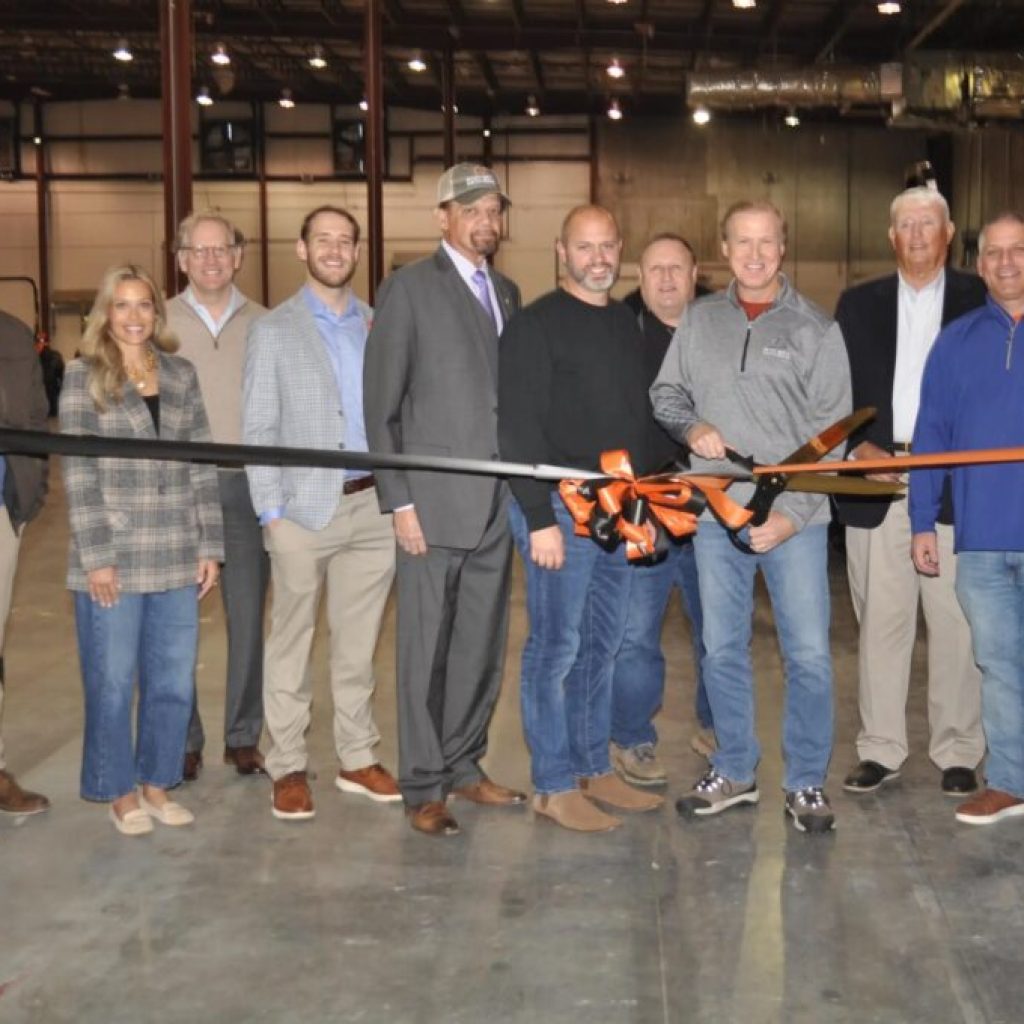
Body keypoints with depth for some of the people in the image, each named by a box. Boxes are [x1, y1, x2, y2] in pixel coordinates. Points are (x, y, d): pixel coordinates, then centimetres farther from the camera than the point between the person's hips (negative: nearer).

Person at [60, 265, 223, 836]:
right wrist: (96, 557, -11)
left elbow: (202, 466, 9)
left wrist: (210, 547, 3)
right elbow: (79, 474, -5)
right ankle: (120, 792, 21)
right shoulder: (84, 378, 0)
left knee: (175, 680, 7)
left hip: (177, 560, 3)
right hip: (114, 559, -3)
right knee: (113, 681, 6)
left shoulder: (182, 375, 10)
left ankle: (157, 783, 24)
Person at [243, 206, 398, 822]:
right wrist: (271, 512, -8)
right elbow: (259, 430, -1)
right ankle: (289, 767, 13)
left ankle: (359, 758, 21)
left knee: (359, 643, 11)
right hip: (304, 508, -2)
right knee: (292, 644, 4)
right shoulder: (273, 332, 2)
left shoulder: (381, 326, 9)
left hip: (374, 504, 3)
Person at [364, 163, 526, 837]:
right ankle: (423, 787, 12)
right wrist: (399, 501, -11)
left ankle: (463, 765, 26)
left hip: (498, 500, 6)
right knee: (427, 648, 1)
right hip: (435, 498, -6)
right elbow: (381, 403, -6)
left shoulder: (507, 293, 15)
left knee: (483, 645, 12)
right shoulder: (410, 287, -3)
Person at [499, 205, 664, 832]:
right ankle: (555, 786, 8)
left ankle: (595, 768, 24)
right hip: (562, 510, -7)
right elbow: (519, 429, -13)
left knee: (604, 646, 13)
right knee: (557, 648, -1)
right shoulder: (536, 326, -7)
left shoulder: (626, 325, 15)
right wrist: (539, 518, -18)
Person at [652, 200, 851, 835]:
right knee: (723, 649, 10)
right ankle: (736, 772, 25)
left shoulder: (816, 328, 0)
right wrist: (692, 427, -6)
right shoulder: (699, 321, 9)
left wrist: (793, 514, -12)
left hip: (795, 519, -3)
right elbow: (666, 394, 17)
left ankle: (807, 783, 13)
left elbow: (832, 434, -3)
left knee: (809, 654, -2)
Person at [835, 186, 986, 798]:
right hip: (875, 482, 2)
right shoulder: (859, 304, 13)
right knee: (880, 621, 6)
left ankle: (958, 753, 11)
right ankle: (881, 750, 14)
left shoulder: (982, 301, 7)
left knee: (956, 622, 1)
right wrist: (858, 446, -7)